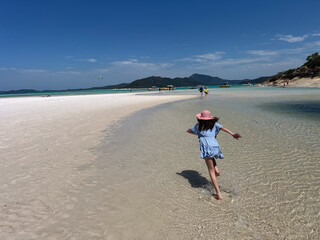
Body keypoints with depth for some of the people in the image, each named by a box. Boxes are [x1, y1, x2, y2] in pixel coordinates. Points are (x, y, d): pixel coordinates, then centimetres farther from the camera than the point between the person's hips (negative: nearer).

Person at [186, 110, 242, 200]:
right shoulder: (214, 124, 21)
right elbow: (223, 128, 3)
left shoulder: (198, 126, 17)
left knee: (211, 171, 0)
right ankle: (216, 169, 17)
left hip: (207, 147, -4)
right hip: (215, 146, 4)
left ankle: (219, 194, -2)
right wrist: (233, 134, -10)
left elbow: (188, 131, 30)